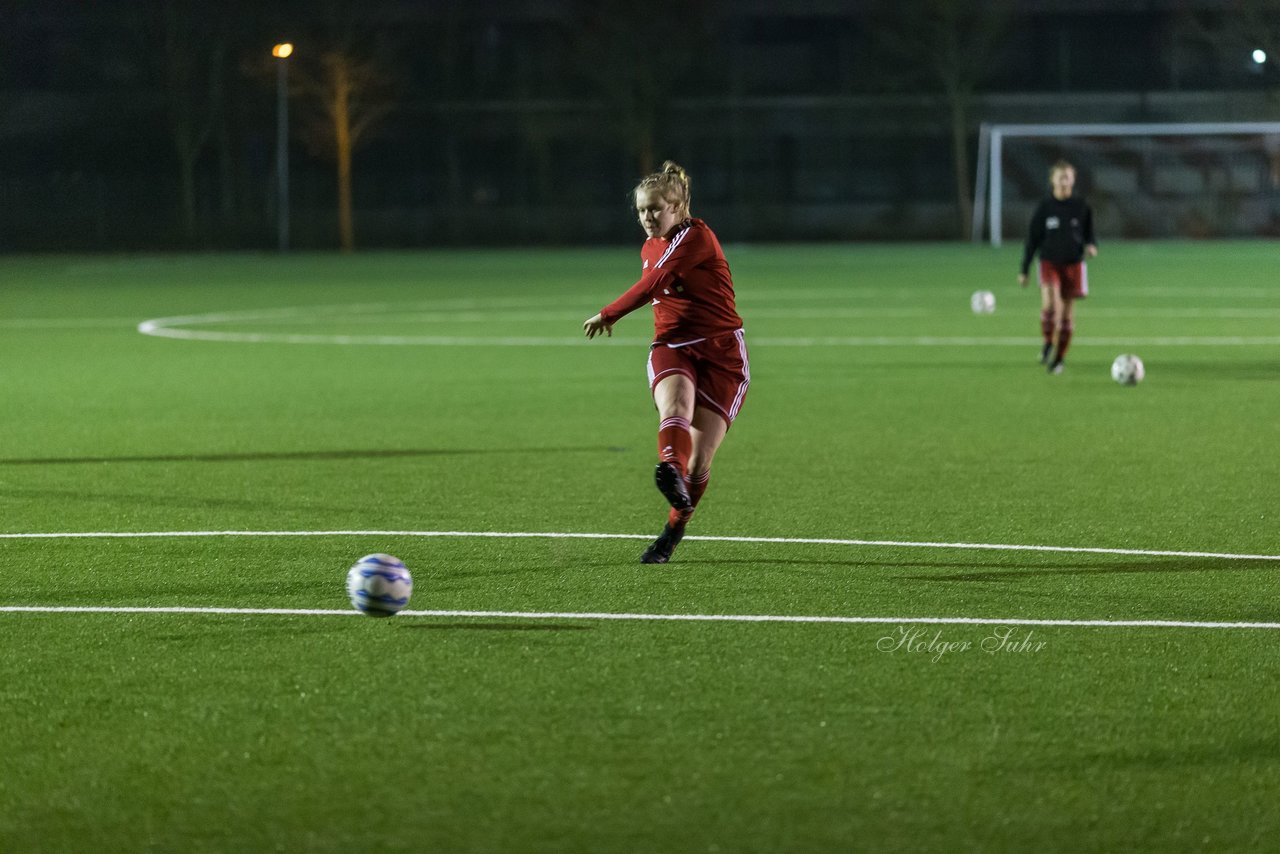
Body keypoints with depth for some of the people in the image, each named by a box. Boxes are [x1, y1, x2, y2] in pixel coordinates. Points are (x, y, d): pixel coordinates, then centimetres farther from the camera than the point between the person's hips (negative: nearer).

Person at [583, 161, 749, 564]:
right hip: (672, 346, 5)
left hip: (721, 352, -5)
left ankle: (673, 531, 12)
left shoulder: (695, 236, -10)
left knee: (700, 458, -6)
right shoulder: (650, 249, 16)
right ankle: (670, 471, -62)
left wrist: (609, 315, -13)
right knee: (675, 408, -32)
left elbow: (653, 284, -19)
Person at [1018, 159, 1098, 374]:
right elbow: (1032, 240, 5)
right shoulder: (1045, 208, 0)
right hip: (1049, 262, -1)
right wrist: (1024, 270, 6)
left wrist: (1091, 246, -14)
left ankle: (1059, 358, 15)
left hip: (1073, 265, 1)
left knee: (1067, 311, 3)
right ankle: (1048, 343, -4)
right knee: (1050, 302, -24)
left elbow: (1089, 235, 10)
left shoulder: (1082, 208, 2)